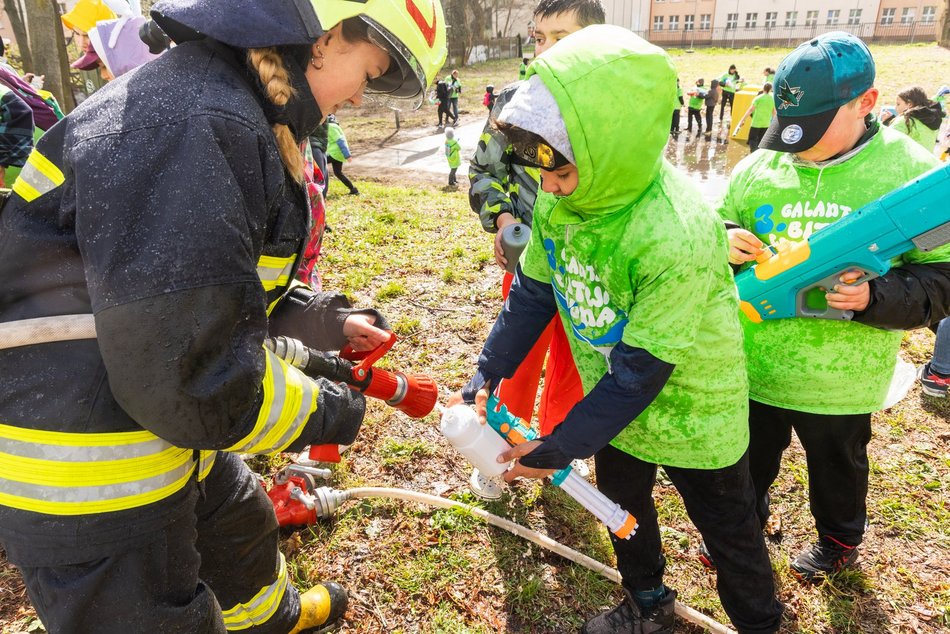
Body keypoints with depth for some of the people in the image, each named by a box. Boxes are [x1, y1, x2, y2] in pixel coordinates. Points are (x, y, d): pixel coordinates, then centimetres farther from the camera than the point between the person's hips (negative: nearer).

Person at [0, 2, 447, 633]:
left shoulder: (224, 104, 7)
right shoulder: (202, 126, -29)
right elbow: (193, 380, -30)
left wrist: (321, 319, 11)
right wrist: (332, 413, -14)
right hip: (81, 485, -10)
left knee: (240, 523, 30)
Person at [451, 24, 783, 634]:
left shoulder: (676, 236, -37)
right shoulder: (560, 196, -15)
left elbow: (641, 371, -30)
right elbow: (533, 292, -3)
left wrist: (558, 449, -22)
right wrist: (487, 377, -10)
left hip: (689, 409, -6)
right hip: (614, 400, 7)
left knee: (729, 528, 17)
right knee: (621, 503, 25)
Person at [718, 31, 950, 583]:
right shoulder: (757, 168, -5)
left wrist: (874, 298, -27)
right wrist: (724, 242, -16)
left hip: (841, 378, -1)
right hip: (753, 365, 2)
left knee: (838, 468, 23)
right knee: (748, 459, 22)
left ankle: (840, 543, 51)